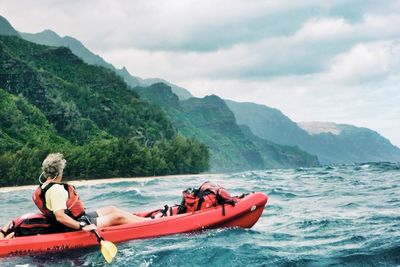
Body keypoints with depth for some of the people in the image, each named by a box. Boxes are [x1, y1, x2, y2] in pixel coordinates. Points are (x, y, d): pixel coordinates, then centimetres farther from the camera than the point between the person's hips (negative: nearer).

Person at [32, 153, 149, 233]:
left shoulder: (43, 187, 4)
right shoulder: (56, 189, -27)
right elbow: (60, 217, -34)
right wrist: (82, 226, -35)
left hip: (79, 219, 11)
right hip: (78, 222, -11)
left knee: (111, 209, 17)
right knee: (118, 216, -3)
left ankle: (143, 220, 25)